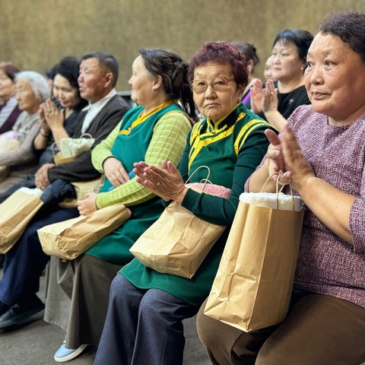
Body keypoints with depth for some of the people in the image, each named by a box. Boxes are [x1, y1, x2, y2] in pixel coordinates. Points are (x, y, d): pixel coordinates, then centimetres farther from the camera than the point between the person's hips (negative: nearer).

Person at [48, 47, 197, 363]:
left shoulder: (173, 119, -14)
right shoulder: (134, 114, 16)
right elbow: (100, 148, 21)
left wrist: (100, 201, -16)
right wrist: (107, 160, -4)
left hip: (143, 220, -8)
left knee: (91, 255, -21)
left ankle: (98, 336, 3)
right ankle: (80, 331, 8)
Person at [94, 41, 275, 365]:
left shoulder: (254, 134, -14)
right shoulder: (198, 132, 10)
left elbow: (238, 211, -21)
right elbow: (180, 187, 12)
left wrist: (181, 194, -23)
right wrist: (163, 186, -11)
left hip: (229, 241, -8)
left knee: (157, 303, -21)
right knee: (123, 286, 0)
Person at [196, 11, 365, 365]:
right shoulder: (303, 117, 7)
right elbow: (253, 195, 9)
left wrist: (304, 179, -19)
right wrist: (272, 168, -12)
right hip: (286, 279, 7)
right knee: (214, 323, -2)